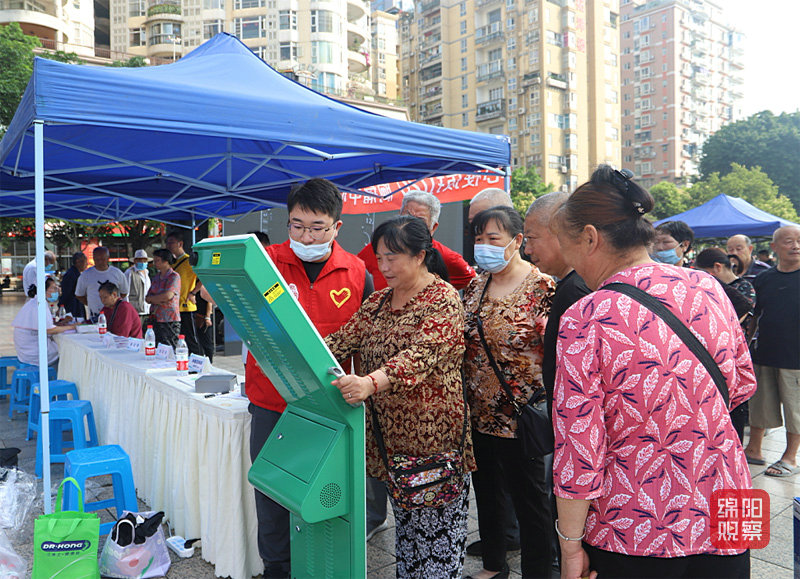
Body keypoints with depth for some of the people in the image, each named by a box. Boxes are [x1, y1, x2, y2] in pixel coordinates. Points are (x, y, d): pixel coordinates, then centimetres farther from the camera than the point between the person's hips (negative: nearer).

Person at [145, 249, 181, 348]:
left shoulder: (174, 277, -7)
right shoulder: (156, 277, 16)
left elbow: (168, 295, -19)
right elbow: (147, 298, 13)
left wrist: (151, 298, -3)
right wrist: (157, 300, -9)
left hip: (170, 322, -7)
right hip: (156, 320, 7)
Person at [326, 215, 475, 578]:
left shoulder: (443, 300, -12)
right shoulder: (379, 300, 12)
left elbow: (421, 355, -28)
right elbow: (345, 339, 5)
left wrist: (370, 383, -44)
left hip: (431, 434, -7)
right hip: (389, 433, 7)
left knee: (435, 527, 2)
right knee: (404, 522, 17)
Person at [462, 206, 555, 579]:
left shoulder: (542, 288, -12)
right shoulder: (475, 286, 8)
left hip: (519, 413, -7)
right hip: (477, 412, 7)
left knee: (530, 499, 7)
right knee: (485, 491, 21)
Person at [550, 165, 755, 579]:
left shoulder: (584, 320, -21)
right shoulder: (708, 287, -4)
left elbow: (578, 452, -20)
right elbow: (742, 384, 11)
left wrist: (570, 545, -8)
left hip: (636, 533, -4)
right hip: (725, 519, 5)